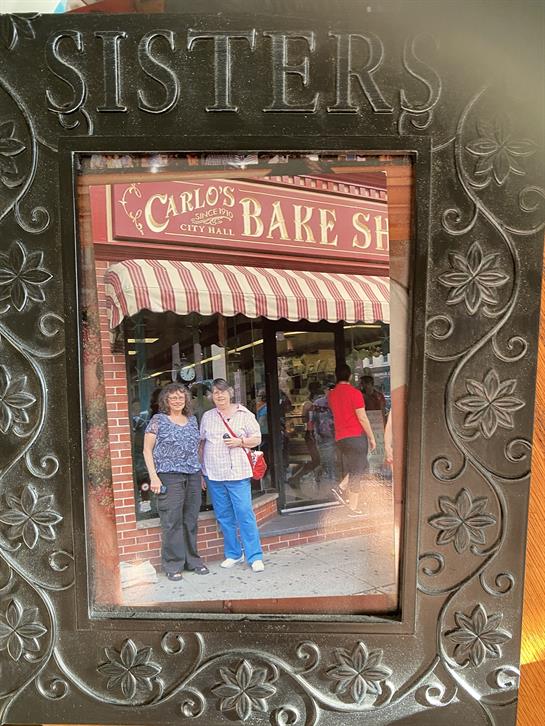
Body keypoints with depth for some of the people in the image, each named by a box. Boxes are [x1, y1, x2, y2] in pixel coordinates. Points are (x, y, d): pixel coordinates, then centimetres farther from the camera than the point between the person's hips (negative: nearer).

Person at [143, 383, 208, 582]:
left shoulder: (192, 420, 15)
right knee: (172, 522, -3)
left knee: (191, 520, 10)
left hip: (193, 476, 5)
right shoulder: (158, 420, 1)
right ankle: (173, 566, 9)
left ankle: (193, 561, 22)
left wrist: (202, 474, 16)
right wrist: (154, 476, -9)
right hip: (169, 476, -5)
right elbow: (147, 450, -1)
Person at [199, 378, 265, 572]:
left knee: (245, 515, -6)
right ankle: (233, 554, 24)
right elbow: (201, 443, 15)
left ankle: (255, 557, 3)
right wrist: (200, 470, 12)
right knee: (224, 517, 10)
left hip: (238, 473, -3)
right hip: (213, 474, 4)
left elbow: (257, 439, 5)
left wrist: (240, 442, -13)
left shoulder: (244, 414, 2)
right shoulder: (207, 416, 11)